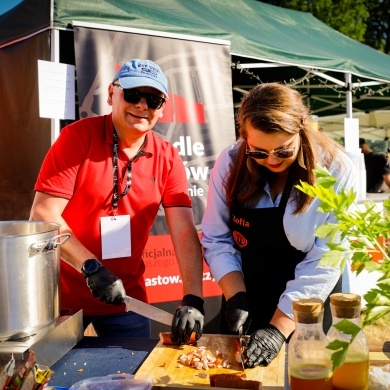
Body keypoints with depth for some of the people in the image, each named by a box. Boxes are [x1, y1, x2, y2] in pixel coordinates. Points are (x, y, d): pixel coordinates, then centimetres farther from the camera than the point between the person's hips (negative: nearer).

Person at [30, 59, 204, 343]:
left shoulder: (168, 159, -4)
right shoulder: (77, 137, -13)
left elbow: (185, 233, -11)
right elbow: (43, 215, -18)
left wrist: (193, 299, -23)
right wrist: (91, 267, -26)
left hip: (127, 297, 3)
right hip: (62, 294, -2)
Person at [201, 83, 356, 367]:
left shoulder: (336, 171, -18)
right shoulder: (230, 163, -10)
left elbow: (324, 262, -20)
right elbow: (217, 240, -5)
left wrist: (279, 327, -24)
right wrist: (236, 297, -17)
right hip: (246, 305, 3)